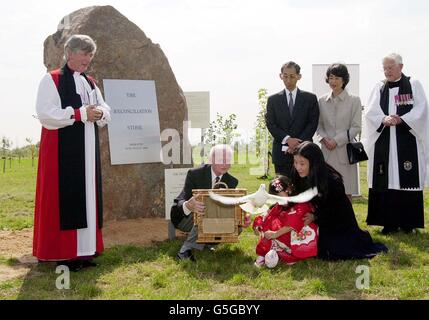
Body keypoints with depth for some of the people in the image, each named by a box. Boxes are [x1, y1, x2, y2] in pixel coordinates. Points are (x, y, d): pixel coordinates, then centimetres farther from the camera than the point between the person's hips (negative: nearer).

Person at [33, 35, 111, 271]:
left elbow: (105, 111, 17)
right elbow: (44, 113, -15)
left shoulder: (90, 83, 16)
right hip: (62, 151, -7)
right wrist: (80, 113, -19)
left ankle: (83, 250, 13)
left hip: (87, 151, 7)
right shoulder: (52, 80, -4)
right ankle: (62, 254, -2)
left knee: (85, 197, 7)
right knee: (64, 199, -7)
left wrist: (99, 113, -8)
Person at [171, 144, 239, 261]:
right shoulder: (194, 174, -20)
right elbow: (181, 202, -27)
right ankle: (185, 251, -28)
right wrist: (189, 205, -53)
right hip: (184, 218, -5)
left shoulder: (232, 182, -6)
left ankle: (205, 242, 2)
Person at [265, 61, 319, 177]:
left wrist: (299, 143, -10)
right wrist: (287, 139, -12)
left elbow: (313, 124, 2)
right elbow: (270, 124, 2)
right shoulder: (273, 100, 10)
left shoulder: (310, 98, 8)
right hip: (281, 153, 1)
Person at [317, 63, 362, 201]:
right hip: (327, 151, 3)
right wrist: (324, 138, -6)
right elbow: (319, 124, 13)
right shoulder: (322, 101, 10)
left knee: (346, 192, -1)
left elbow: (356, 127, -3)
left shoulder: (354, 100, 1)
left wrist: (336, 140, -11)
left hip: (345, 150, -3)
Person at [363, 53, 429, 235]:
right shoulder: (379, 88, 11)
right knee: (386, 181, -1)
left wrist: (401, 120, -18)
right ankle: (389, 222, 4)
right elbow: (371, 113, 2)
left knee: (407, 179, -1)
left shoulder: (414, 85, 5)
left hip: (407, 141, -2)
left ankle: (408, 222, 6)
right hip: (384, 142, 2)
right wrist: (384, 120, -18)